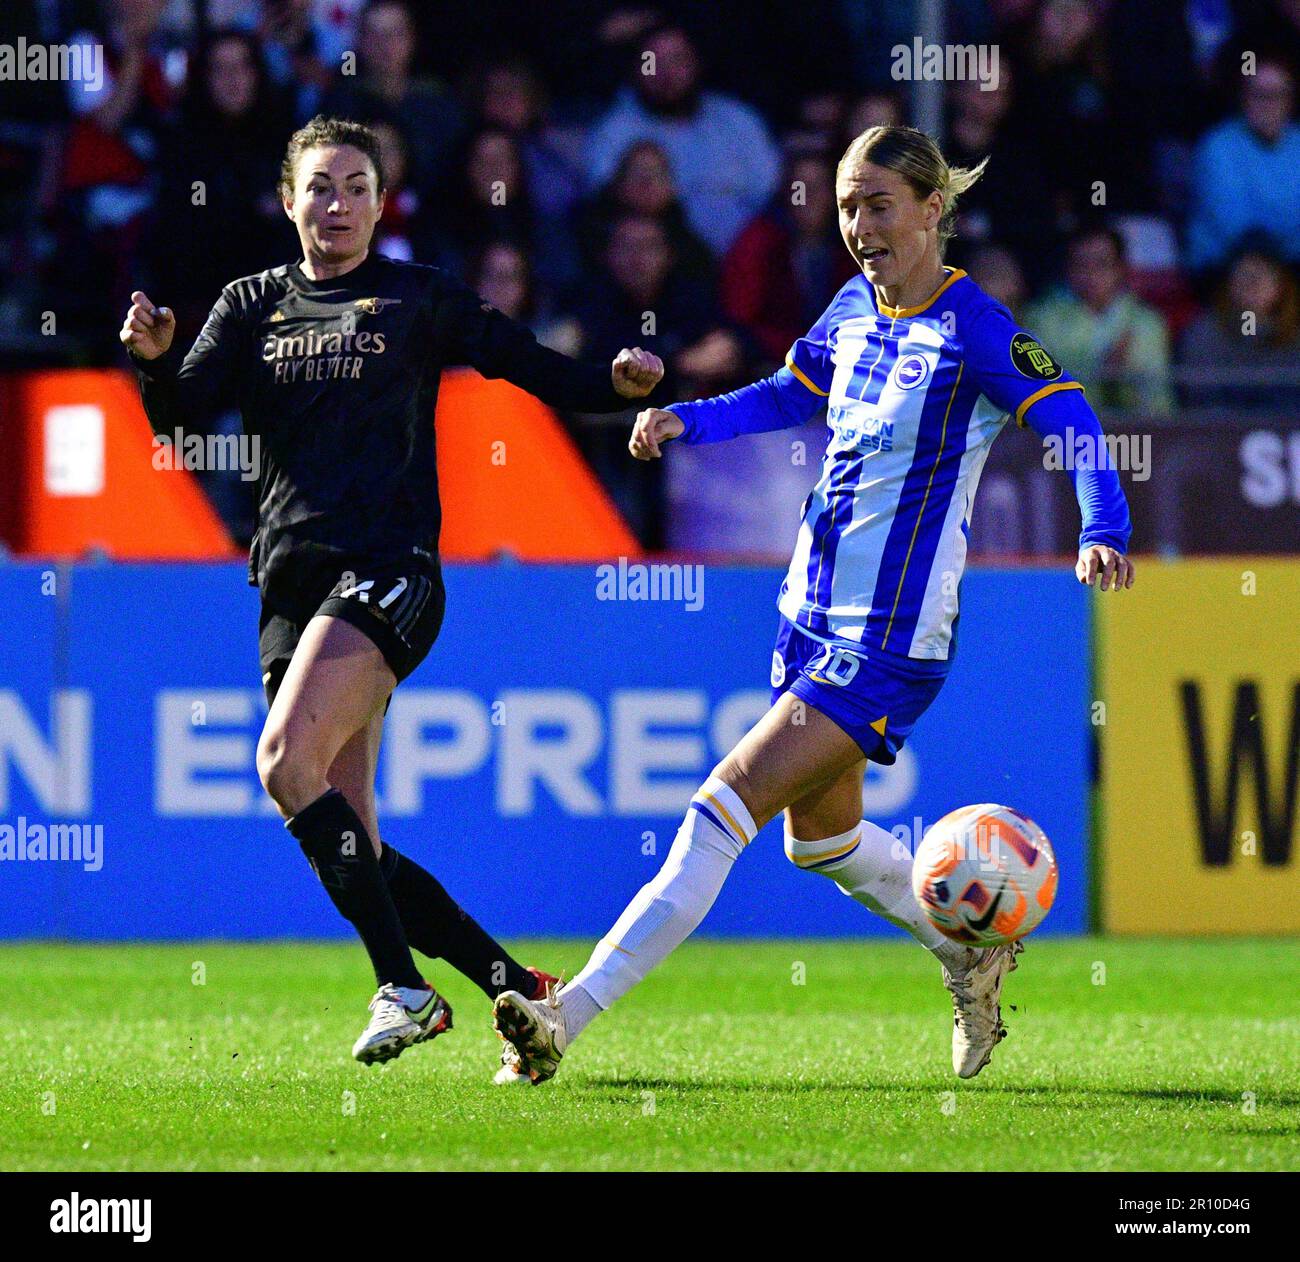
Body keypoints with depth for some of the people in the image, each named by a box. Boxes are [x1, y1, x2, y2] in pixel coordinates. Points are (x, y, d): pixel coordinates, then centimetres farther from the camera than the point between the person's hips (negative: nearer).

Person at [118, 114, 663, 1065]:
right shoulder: (254, 306, 16)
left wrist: (619, 384, -12)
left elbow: (539, 371, 7)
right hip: (291, 583, 5)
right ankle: (510, 983, 12)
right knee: (348, 842, 0)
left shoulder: (419, 300, 7)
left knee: (287, 759, -26)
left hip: (388, 568, -5)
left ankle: (405, 984, -22)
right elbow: (179, 412, 5)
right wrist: (154, 356, -16)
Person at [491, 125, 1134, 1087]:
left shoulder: (973, 326, -14)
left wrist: (1104, 531, -37)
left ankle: (568, 1016, -19)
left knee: (730, 800, -15)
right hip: (814, 611, 9)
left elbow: (1072, 420, -21)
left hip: (890, 642, -9)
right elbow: (792, 395, 25)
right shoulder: (855, 307, 8)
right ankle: (973, 957, 44)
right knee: (820, 835, 21)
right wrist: (687, 420, 10)